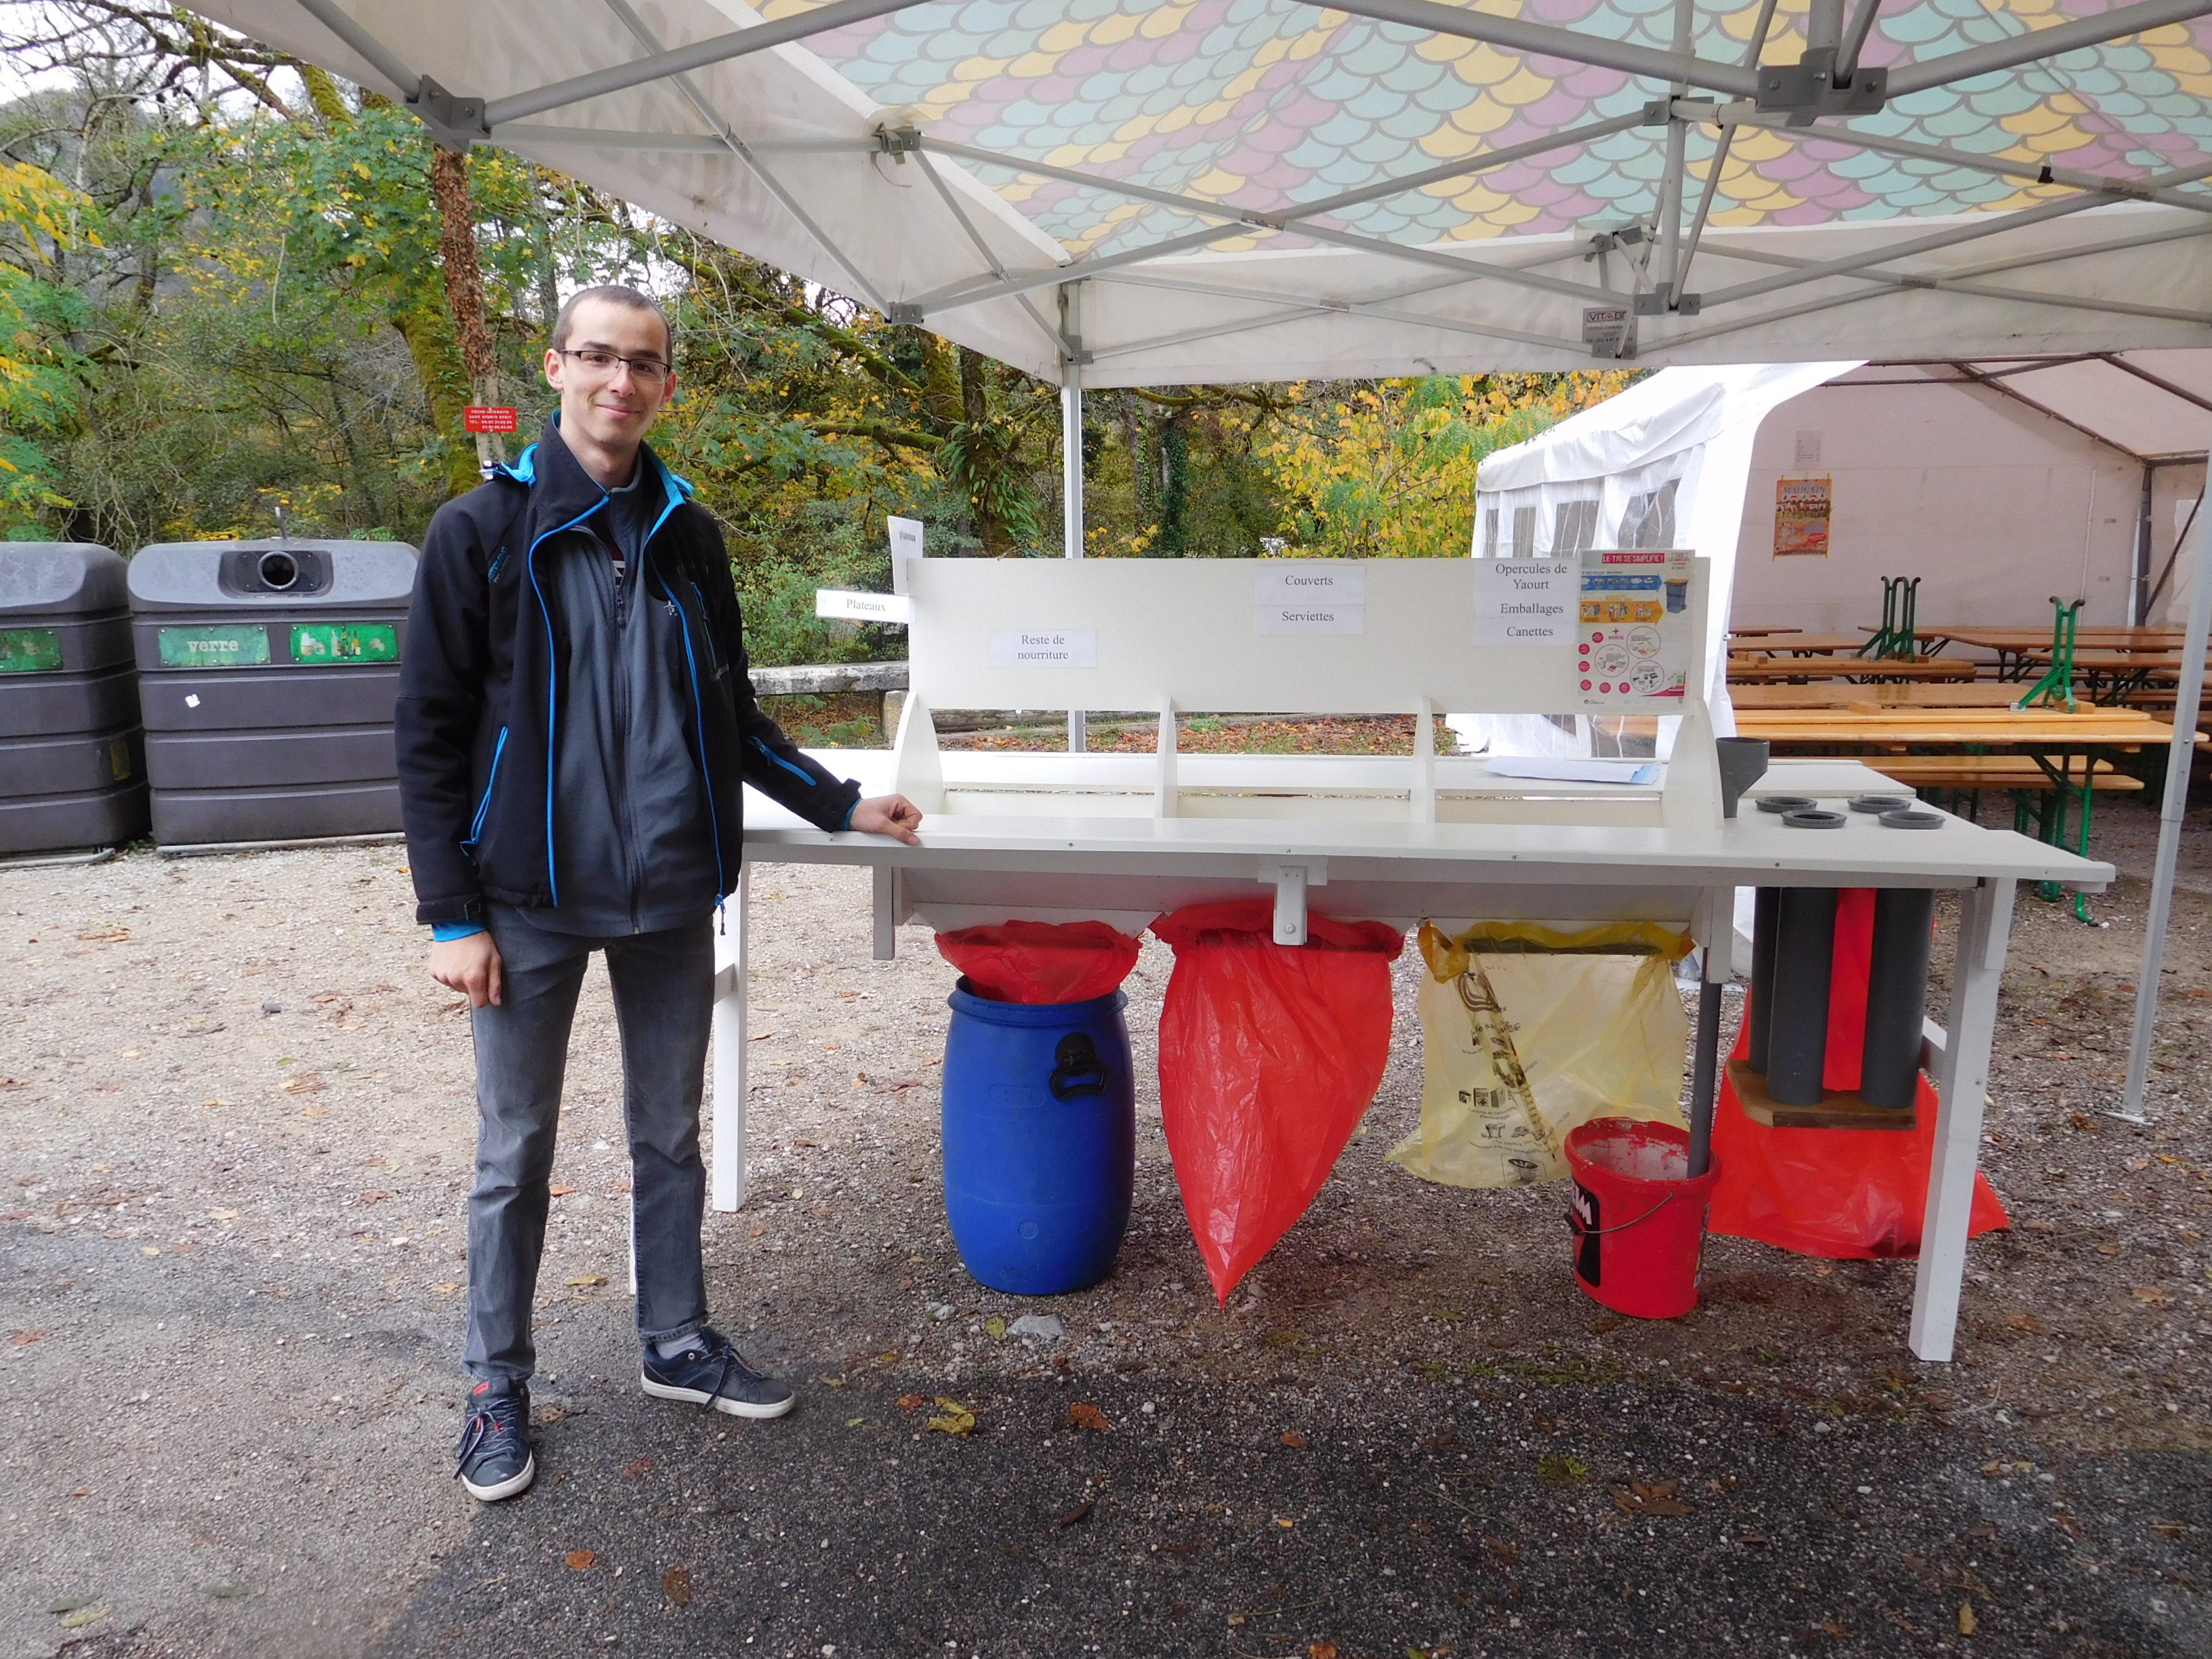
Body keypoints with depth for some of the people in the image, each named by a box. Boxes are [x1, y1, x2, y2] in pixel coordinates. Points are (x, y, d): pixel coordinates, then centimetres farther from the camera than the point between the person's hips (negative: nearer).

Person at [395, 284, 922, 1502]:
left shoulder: (688, 537, 6)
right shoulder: (481, 531, -5)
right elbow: (429, 735, -5)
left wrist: (839, 805, 9)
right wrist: (453, 915, -10)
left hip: (671, 898, 4)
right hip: (530, 901, -3)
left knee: (669, 1135, 15)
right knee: (516, 1152, 9)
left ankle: (675, 1344, 33)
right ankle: (496, 1386, 28)